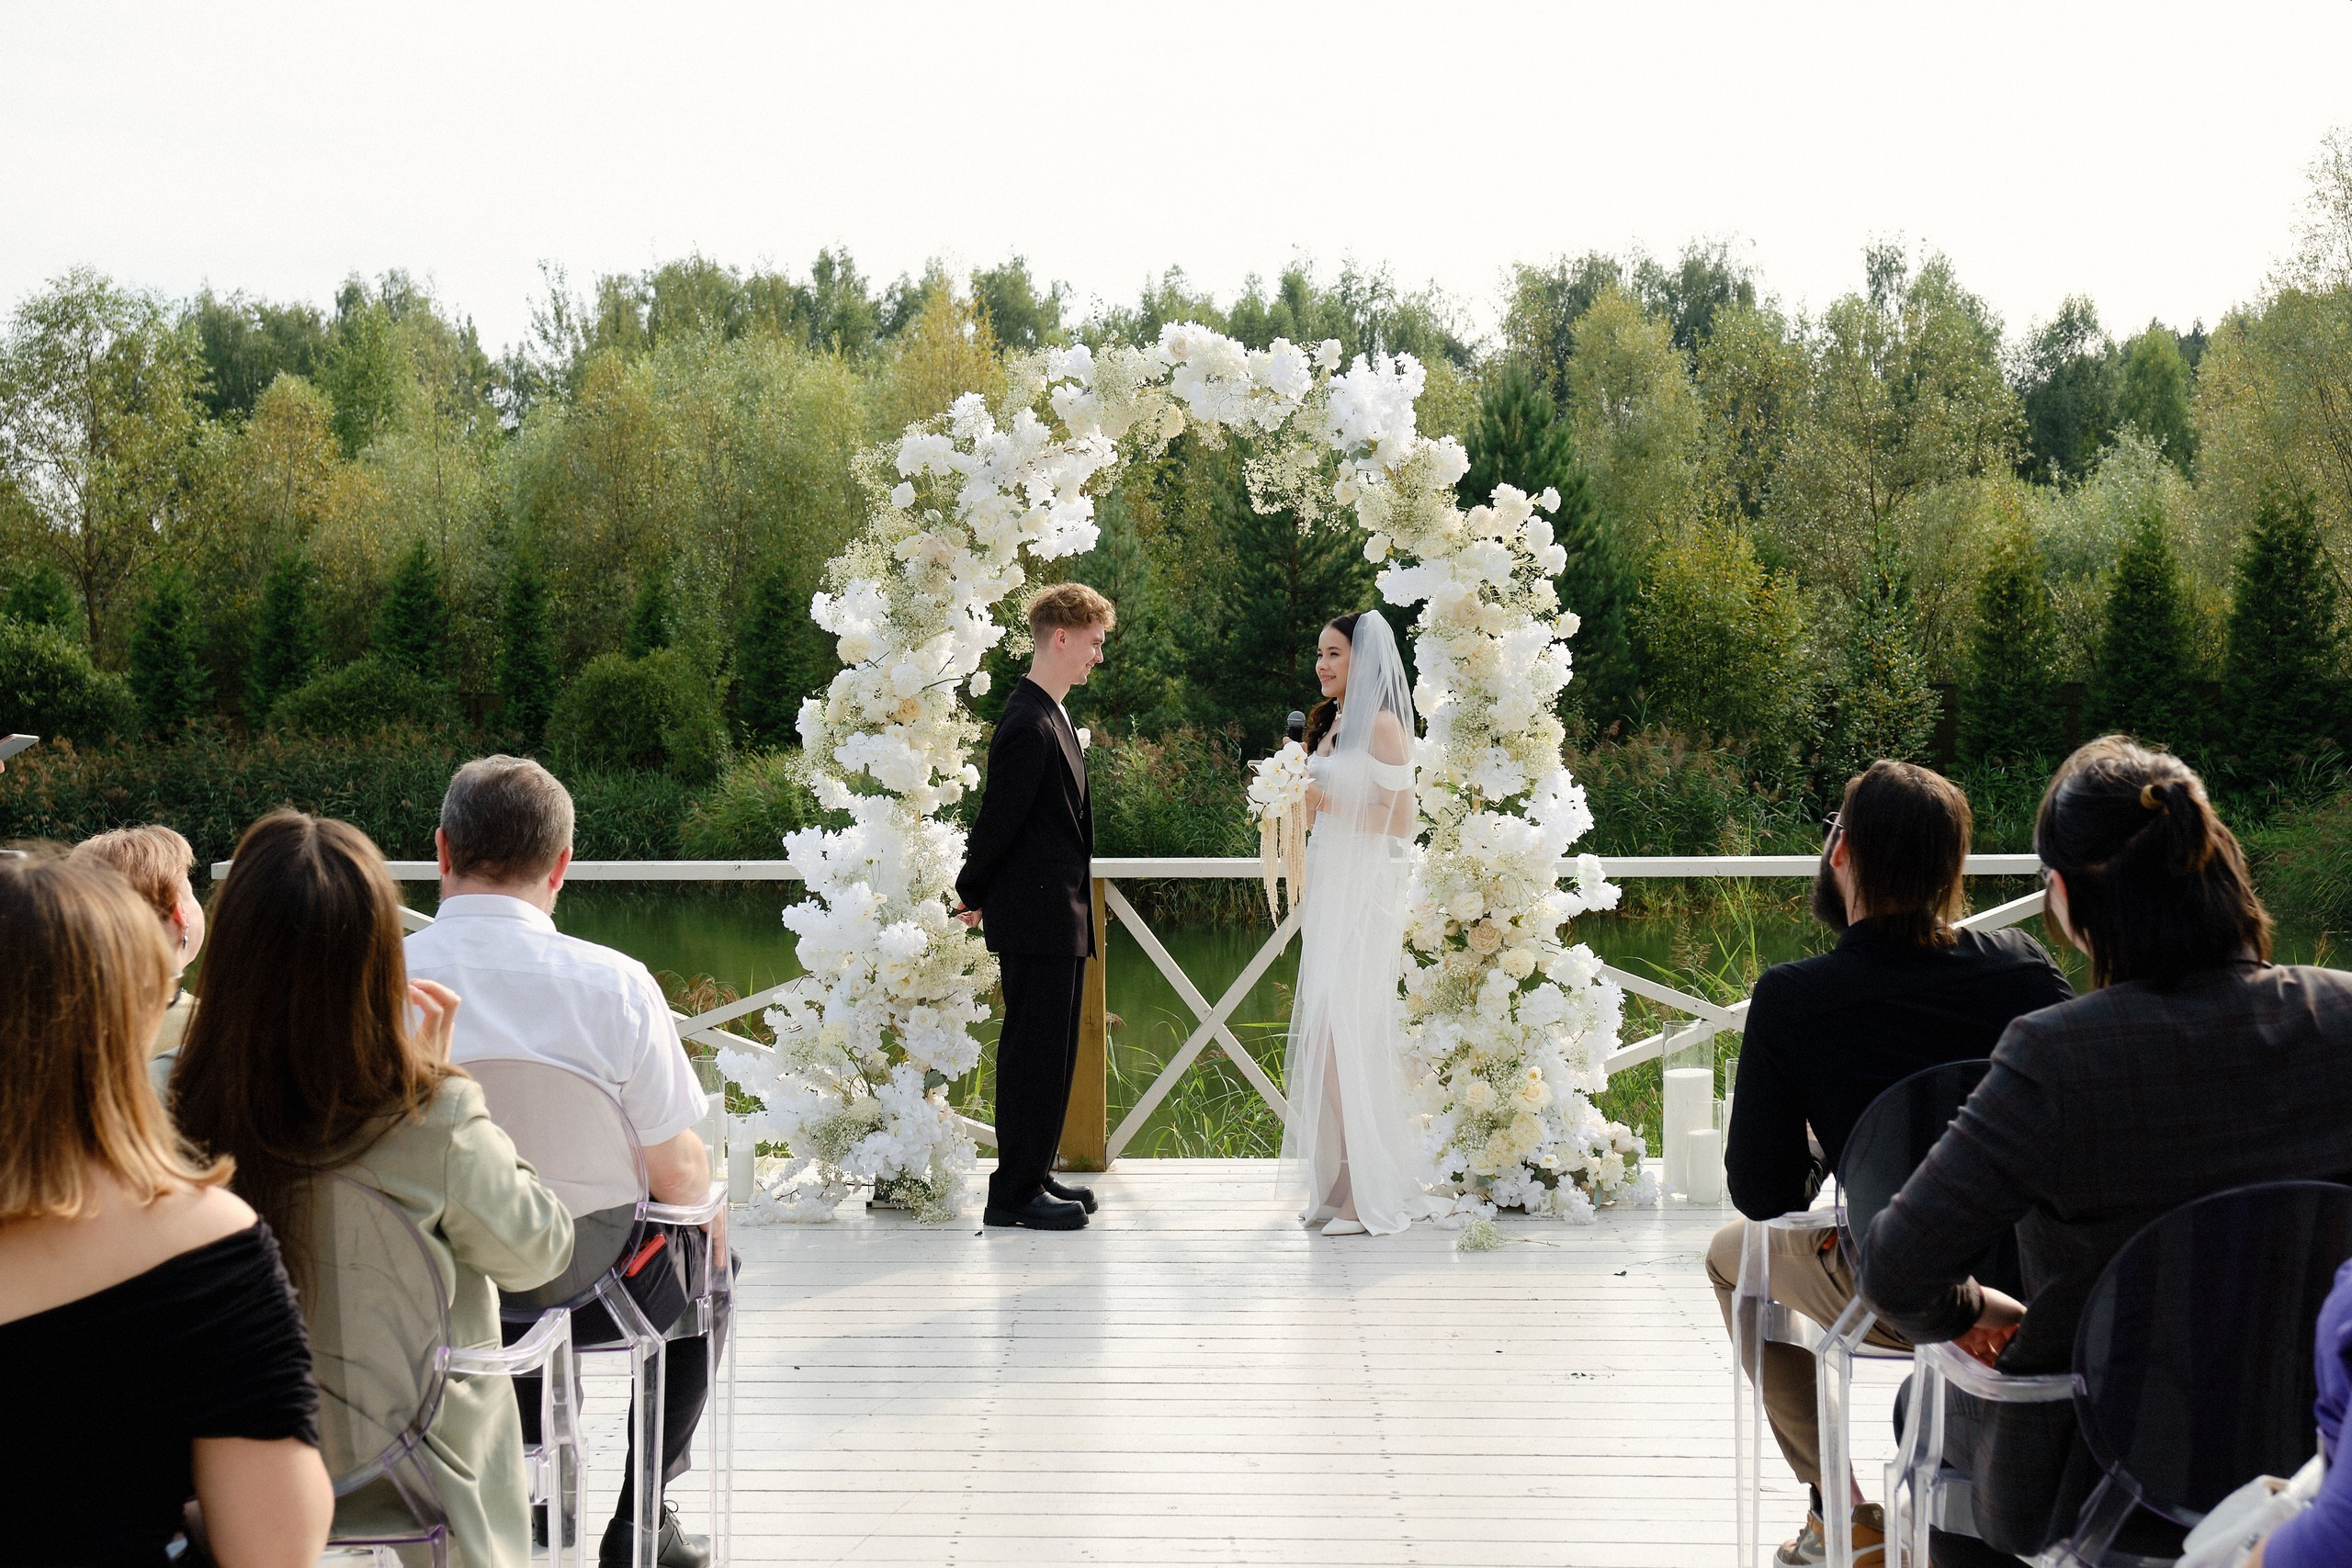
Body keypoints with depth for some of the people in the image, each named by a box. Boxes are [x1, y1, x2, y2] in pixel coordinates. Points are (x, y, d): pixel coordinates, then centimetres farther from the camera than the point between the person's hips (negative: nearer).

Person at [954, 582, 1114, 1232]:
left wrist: (980, 892, 16)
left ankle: (1033, 1176, 24)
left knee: (1051, 1053, 15)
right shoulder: (1029, 725, -20)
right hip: (1037, 916, -10)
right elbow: (998, 818, -16)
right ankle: (1015, 1194, 3)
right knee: (1033, 1052, -3)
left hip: (1060, 916, 10)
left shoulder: (1049, 716, 14)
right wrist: (972, 894, -1)